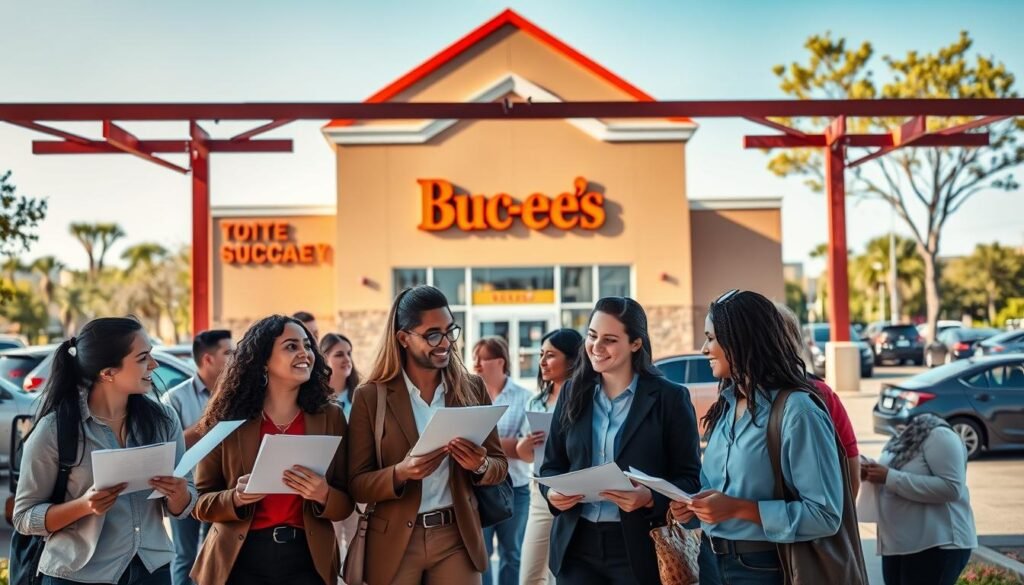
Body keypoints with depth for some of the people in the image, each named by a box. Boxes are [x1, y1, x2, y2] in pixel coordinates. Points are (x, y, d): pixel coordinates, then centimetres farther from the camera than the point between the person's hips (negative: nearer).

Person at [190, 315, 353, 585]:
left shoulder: (330, 416, 0)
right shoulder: (229, 419, -3)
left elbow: (346, 504, 2)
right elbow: (201, 500, 1)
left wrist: (323, 495, -18)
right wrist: (236, 499, -17)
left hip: (308, 560, 1)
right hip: (240, 560, -1)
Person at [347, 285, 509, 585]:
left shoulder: (472, 388, 1)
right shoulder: (370, 396, -5)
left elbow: (500, 464, 5)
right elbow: (357, 484, -5)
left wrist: (480, 465, -16)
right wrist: (400, 473, -23)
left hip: (458, 538, 2)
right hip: (395, 542, -2)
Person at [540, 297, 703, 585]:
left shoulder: (670, 397, -5)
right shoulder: (573, 392, 7)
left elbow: (690, 478, -5)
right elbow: (552, 464, 11)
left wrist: (650, 498, -22)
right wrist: (552, 491, -9)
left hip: (640, 548, -3)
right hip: (577, 545, 3)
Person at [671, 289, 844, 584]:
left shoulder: (796, 410, -18)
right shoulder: (726, 406, 7)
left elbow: (825, 515, -20)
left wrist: (739, 509, -24)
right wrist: (695, 504, -3)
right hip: (717, 560, 7)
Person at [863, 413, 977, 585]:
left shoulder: (938, 434, -14)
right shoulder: (903, 435, 14)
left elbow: (951, 488, -24)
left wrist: (890, 477, -24)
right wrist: (873, 474, 1)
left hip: (936, 545, -9)